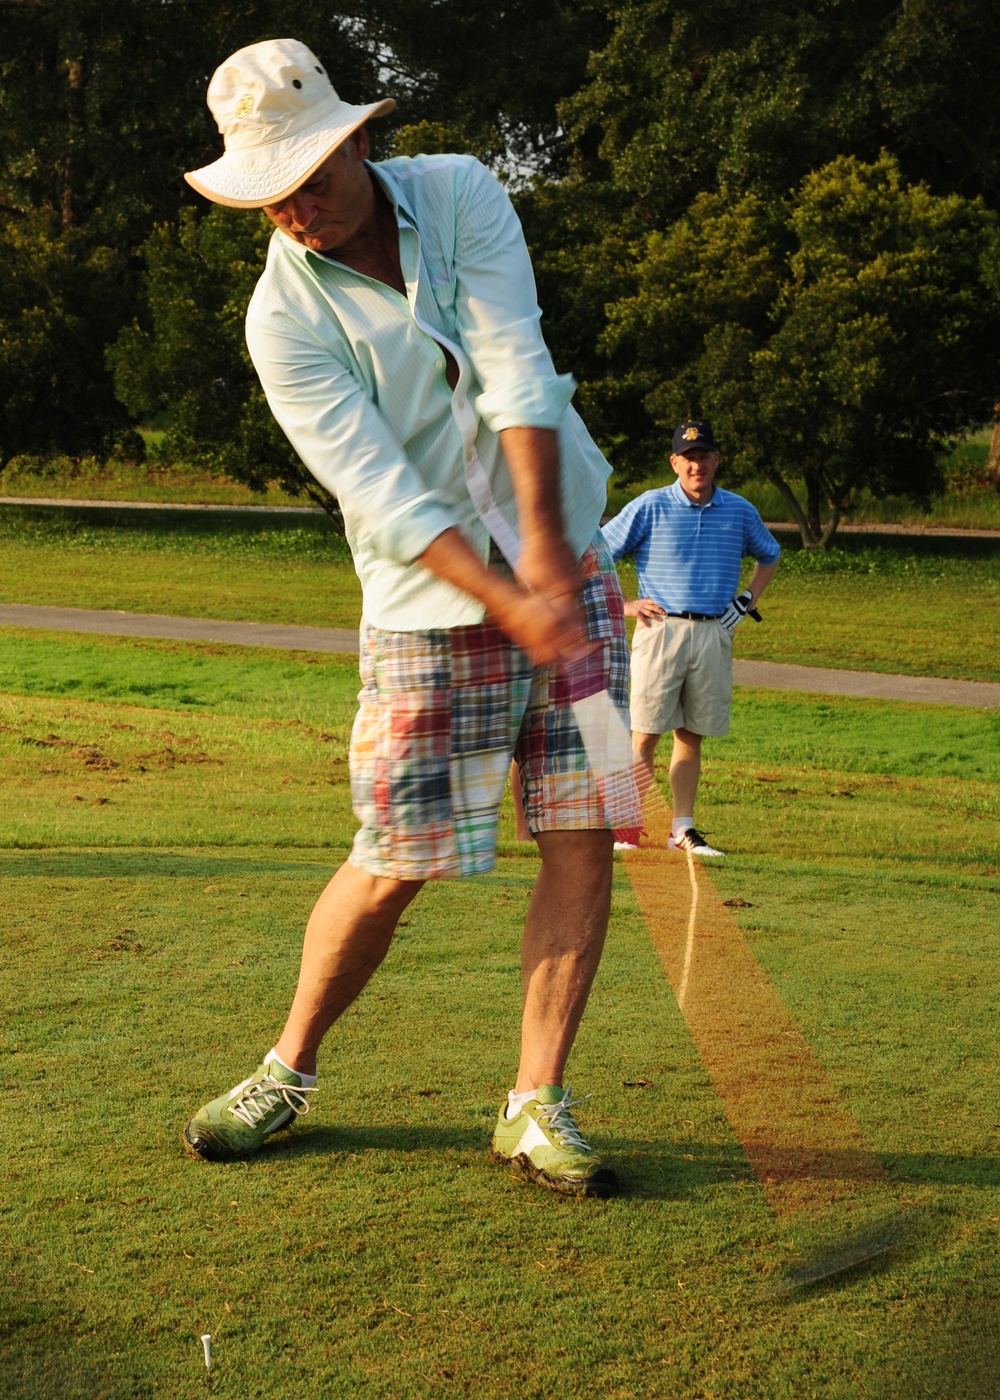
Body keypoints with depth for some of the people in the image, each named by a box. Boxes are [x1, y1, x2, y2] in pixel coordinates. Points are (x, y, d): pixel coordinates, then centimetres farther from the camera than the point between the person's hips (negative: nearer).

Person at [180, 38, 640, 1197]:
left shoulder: (459, 193, -2)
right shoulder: (283, 319, -10)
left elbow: (517, 365, -12)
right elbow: (382, 493, -17)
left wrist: (545, 540, -23)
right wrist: (511, 607, -26)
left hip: (565, 563, 3)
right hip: (430, 605, -3)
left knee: (582, 837, -3)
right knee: (393, 863, -2)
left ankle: (536, 1105, 6)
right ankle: (289, 1069, 21)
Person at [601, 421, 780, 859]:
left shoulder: (740, 511, 10)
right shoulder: (649, 507, 0)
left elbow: (770, 556, 27)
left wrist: (748, 600, 13)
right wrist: (624, 604, -5)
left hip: (714, 634, 3)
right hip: (661, 629, -3)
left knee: (692, 735, 7)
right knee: (645, 733, -5)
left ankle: (682, 829, 12)